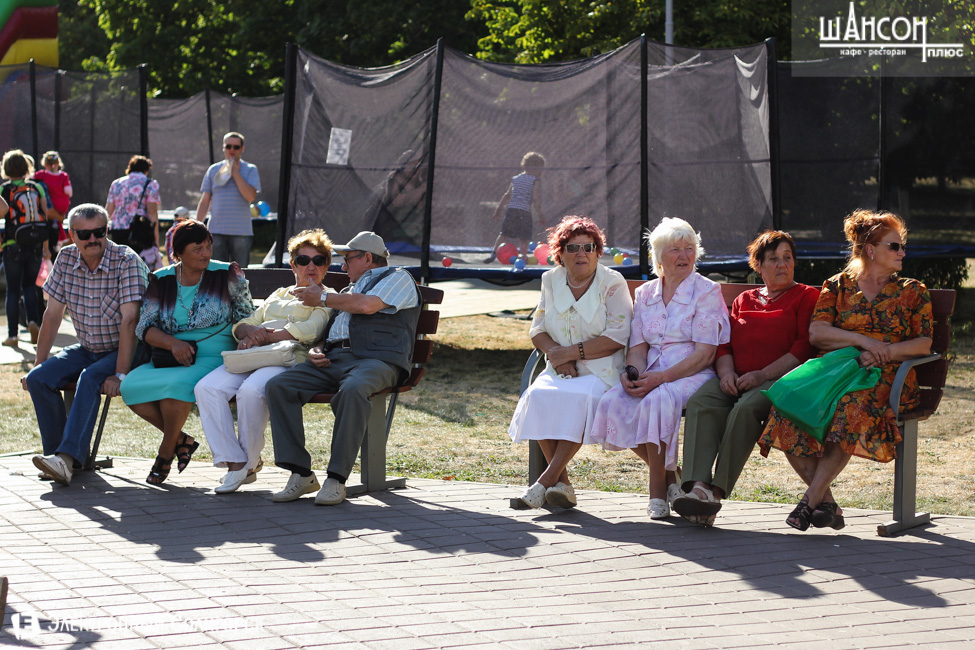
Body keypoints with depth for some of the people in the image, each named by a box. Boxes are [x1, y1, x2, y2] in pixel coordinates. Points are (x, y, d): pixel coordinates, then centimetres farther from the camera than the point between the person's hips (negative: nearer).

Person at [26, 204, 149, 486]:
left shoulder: (126, 261, -17)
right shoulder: (66, 259, -1)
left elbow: (129, 320, -23)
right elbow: (52, 314, 5)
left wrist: (120, 375, -29)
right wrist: (39, 363, 1)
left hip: (125, 350, -6)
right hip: (86, 350, 6)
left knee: (90, 378, -34)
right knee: (38, 379, -17)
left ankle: (68, 457, -44)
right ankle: (59, 454, -12)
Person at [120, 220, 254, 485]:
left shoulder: (227, 275, 3)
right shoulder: (161, 280, 8)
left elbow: (247, 318, 10)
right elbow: (145, 327, 2)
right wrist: (173, 343, -17)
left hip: (213, 358, -4)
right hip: (168, 359, 4)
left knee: (176, 384, -35)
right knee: (130, 386, -24)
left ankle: (166, 452, -10)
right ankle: (182, 440, -4)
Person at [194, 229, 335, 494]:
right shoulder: (279, 295, 33)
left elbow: (310, 330, -6)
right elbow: (241, 325, 25)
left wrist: (265, 336, -5)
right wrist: (250, 331, 0)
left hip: (291, 358, -6)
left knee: (251, 390, -37)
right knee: (207, 388, -23)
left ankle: (250, 463, -20)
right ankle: (234, 462, -25)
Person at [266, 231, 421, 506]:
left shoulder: (398, 278, 12)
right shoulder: (349, 289, 35)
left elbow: (367, 305, -7)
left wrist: (321, 298, 5)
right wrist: (315, 350, 9)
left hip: (375, 360, -7)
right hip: (331, 359, 7)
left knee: (353, 390, -41)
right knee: (277, 386, -17)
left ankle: (337, 478, -36)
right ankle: (301, 473, -21)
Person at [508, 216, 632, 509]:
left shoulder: (612, 283, -2)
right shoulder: (552, 281, 12)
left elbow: (618, 337, -10)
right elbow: (537, 329, 14)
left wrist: (571, 352, -15)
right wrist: (554, 353, -8)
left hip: (602, 372, -4)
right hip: (561, 371, 4)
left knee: (580, 398, -36)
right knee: (538, 395, -28)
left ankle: (547, 478, -32)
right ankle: (563, 482, -23)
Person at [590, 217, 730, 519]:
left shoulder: (707, 291, 0)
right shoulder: (645, 294, 17)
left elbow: (704, 353, -10)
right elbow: (638, 346, 12)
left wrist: (661, 377, -21)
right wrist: (632, 373, -13)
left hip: (693, 375, -5)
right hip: (650, 375, 5)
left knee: (658, 400, -37)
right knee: (612, 402, -25)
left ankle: (658, 490, -22)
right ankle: (669, 473, -6)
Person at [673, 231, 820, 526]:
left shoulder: (808, 297, 11)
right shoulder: (744, 300, 28)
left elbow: (805, 347, -3)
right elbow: (724, 344, 20)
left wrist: (761, 375, -13)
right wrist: (726, 372, -4)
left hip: (779, 380, -4)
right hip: (736, 380, 4)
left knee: (745, 408, -37)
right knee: (701, 402, -29)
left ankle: (717, 491, -39)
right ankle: (699, 486, -45)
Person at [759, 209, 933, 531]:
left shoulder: (913, 292, 18)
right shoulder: (838, 286, 17)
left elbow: (924, 343, 7)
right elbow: (816, 333, 4)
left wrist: (886, 351, -11)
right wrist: (861, 340, -11)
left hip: (886, 377, -1)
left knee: (852, 408, -39)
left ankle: (813, 498, -31)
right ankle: (828, 505, -23)